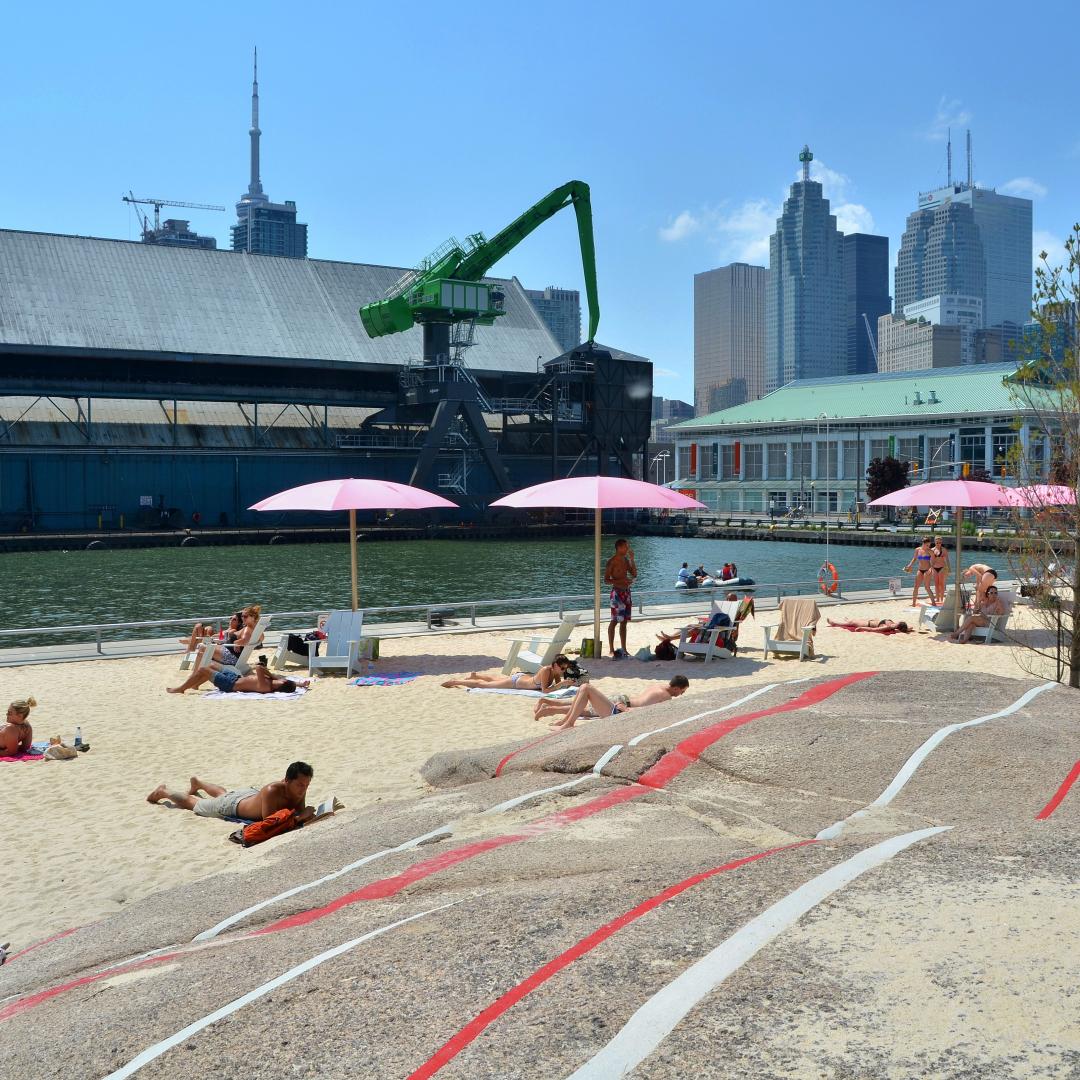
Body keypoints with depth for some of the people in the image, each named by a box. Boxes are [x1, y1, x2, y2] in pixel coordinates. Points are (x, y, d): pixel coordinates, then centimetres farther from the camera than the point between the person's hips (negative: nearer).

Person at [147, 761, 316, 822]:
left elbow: (300, 811, -14)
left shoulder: (300, 790, -29)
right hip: (231, 805, -6)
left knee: (223, 794, 40)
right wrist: (299, 818, -53)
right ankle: (163, 792, 47)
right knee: (191, 803, 22)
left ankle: (197, 782, 69)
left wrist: (305, 815, -38)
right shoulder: (271, 791, -48)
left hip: (252, 793, 6)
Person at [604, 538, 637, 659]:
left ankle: (623, 649, 15)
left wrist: (632, 559, -1)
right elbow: (606, 580, -12)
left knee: (624, 621, 10)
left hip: (626, 592, 7)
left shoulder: (625, 560, 11)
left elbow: (634, 574, 6)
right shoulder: (612, 561, -10)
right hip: (617, 592, -7)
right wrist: (621, 581, -23)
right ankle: (611, 649, -2)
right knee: (614, 621, -5)